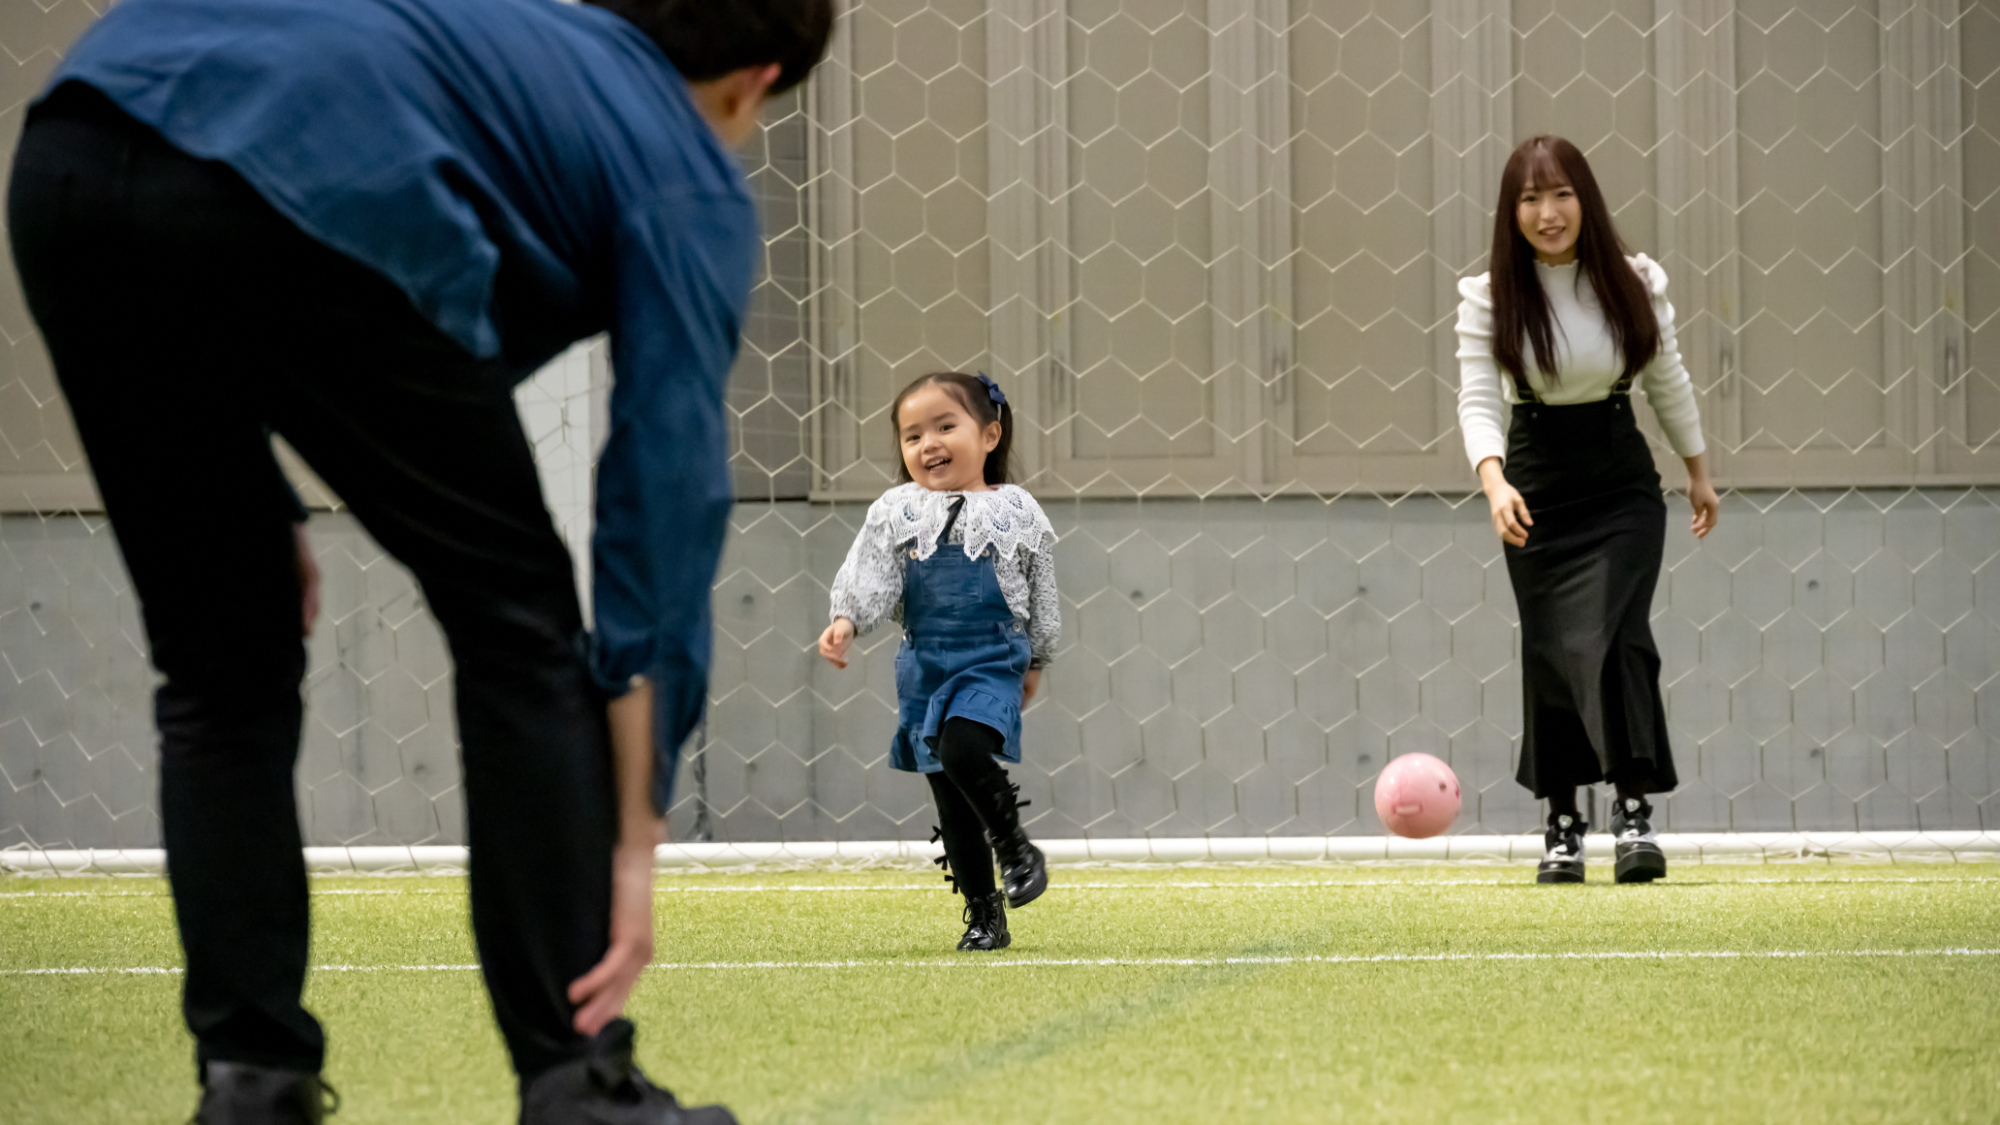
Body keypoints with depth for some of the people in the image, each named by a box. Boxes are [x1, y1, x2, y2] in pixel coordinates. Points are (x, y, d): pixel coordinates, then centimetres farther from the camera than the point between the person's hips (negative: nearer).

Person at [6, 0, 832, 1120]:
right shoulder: (690, 178, 22)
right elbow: (664, 503, 13)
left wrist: (258, 499, 31)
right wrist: (634, 846, 12)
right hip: (309, 195, -6)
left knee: (223, 668, 22)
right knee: (518, 625, 15)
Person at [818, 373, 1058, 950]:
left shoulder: (1014, 512, 0)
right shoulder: (896, 513, 3)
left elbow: (1042, 594, 10)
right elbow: (867, 575, -4)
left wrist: (1036, 661, 15)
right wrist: (845, 621, -22)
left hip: (992, 658, -3)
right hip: (925, 663, 3)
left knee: (962, 751, -29)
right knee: (951, 800, 4)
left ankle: (1016, 847, -5)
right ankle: (984, 917, 14)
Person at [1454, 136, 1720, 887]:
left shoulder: (1634, 284, -6)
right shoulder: (1491, 298, -9)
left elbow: (1666, 378, 9)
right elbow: (1478, 400, -17)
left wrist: (1697, 470, 19)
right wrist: (1494, 480, -34)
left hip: (1621, 480, -1)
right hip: (1537, 481, 1)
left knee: (1611, 635, -16)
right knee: (1549, 651, 2)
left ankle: (1635, 811, -17)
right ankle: (1562, 823, 13)